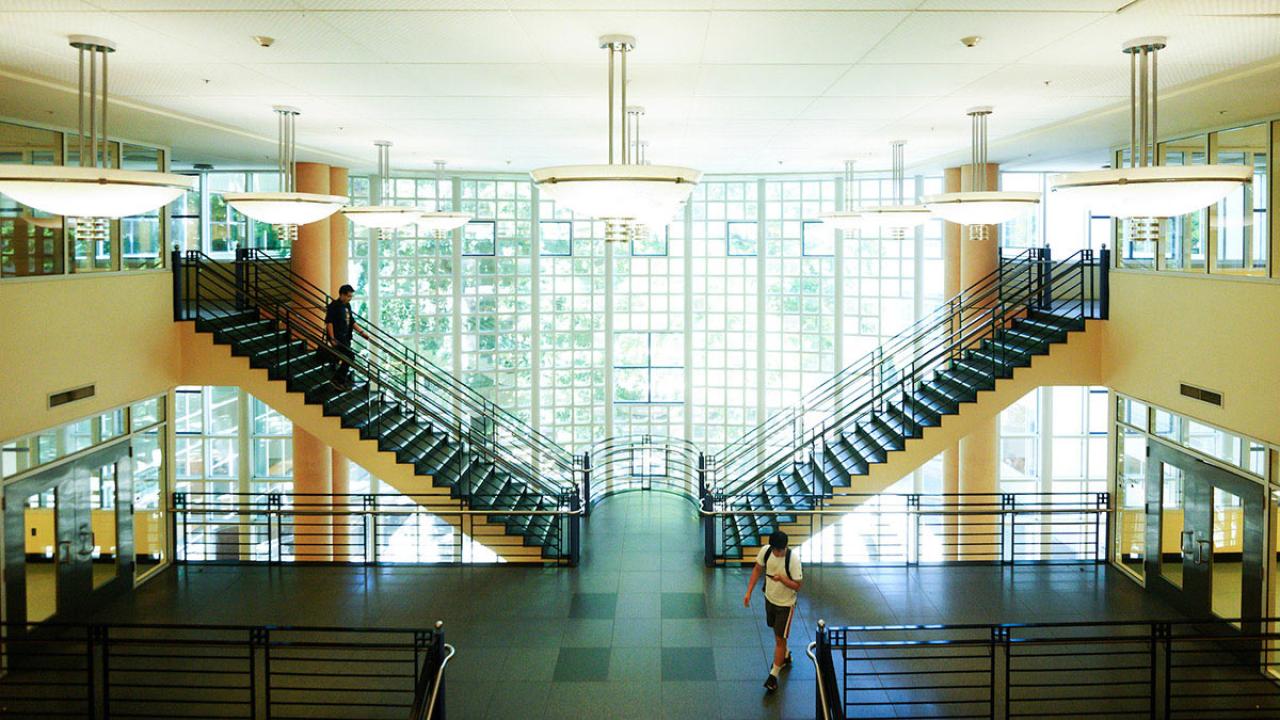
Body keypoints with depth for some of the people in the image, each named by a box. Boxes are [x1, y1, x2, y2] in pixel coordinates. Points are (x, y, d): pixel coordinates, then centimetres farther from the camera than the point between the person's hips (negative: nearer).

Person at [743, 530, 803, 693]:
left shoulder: (793, 559, -28)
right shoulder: (766, 551, -16)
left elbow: (797, 586, -20)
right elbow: (757, 569, 1)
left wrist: (782, 578, -37)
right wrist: (749, 592, -3)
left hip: (786, 604, -5)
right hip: (770, 598, 5)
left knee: (780, 639, -1)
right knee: (776, 633, 25)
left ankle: (773, 675, 11)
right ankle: (785, 656, 51)